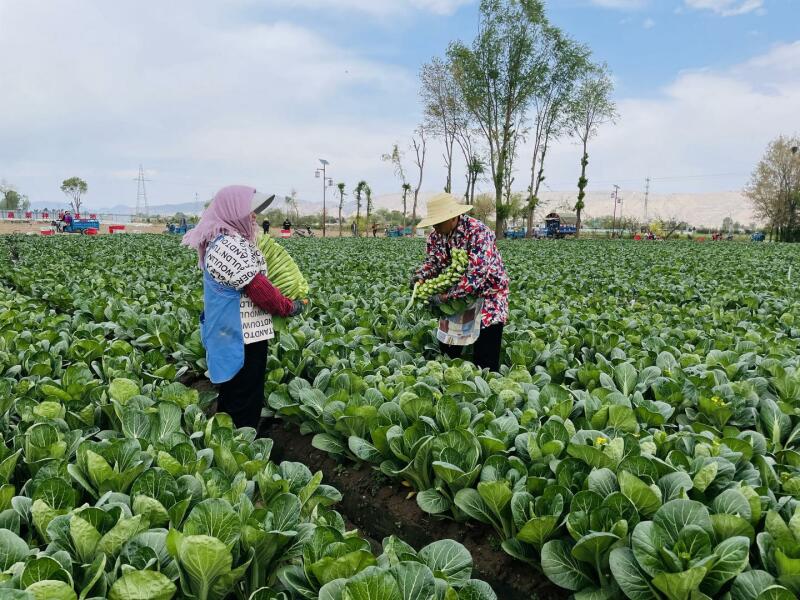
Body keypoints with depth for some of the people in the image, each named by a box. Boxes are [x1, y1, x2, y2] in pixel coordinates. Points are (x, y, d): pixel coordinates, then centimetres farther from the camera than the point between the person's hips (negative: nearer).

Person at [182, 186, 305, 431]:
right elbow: (258, 288, -20)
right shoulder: (231, 246, -21)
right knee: (245, 405, -1)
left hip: (231, 336, 11)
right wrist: (289, 307, -7)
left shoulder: (220, 241, 14)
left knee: (231, 398, 20)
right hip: (243, 338, -11)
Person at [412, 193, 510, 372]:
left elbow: (477, 273, -32)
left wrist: (446, 296, -33)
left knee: (485, 361, -4)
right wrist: (420, 276, -18)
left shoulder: (478, 232, -25)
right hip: (456, 295, 7)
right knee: (447, 350, 11)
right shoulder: (436, 235, -2)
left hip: (487, 295, -7)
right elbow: (432, 261, 6)